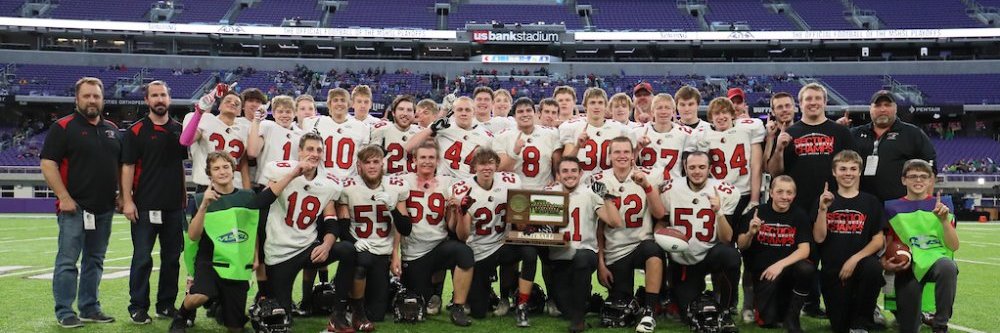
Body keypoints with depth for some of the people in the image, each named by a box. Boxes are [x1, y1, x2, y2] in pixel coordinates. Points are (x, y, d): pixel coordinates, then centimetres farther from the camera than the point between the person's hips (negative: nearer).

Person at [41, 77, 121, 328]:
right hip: (75, 207, -6)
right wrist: (64, 197, -16)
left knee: (95, 261, 11)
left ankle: (90, 308, 20)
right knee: (67, 261, -2)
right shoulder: (63, 127, -4)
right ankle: (64, 312, 6)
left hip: (104, 208, 6)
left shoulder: (112, 129, 13)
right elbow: (48, 164, -10)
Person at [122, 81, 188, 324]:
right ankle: (138, 306, 10)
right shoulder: (136, 131, -2)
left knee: (172, 257, 9)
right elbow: (127, 167, -5)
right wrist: (127, 200, -12)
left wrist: (183, 192, 10)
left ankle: (166, 304, 20)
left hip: (174, 204, 4)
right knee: (142, 257, 0)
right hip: (145, 205, -4)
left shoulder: (179, 129, 10)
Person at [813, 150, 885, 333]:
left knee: (873, 268, -36)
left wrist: (855, 259, -15)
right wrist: (822, 209, -15)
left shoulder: (871, 202, 5)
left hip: (861, 264, 0)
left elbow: (879, 240, -1)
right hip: (832, 270, 0)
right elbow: (819, 238, -4)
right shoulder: (825, 201, 5)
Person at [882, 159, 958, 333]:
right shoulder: (893, 208, 5)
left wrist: (944, 220, -15)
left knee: (948, 266, -39)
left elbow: (954, 246, -1)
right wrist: (886, 264, -11)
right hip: (907, 267, 0)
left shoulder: (943, 204, 5)